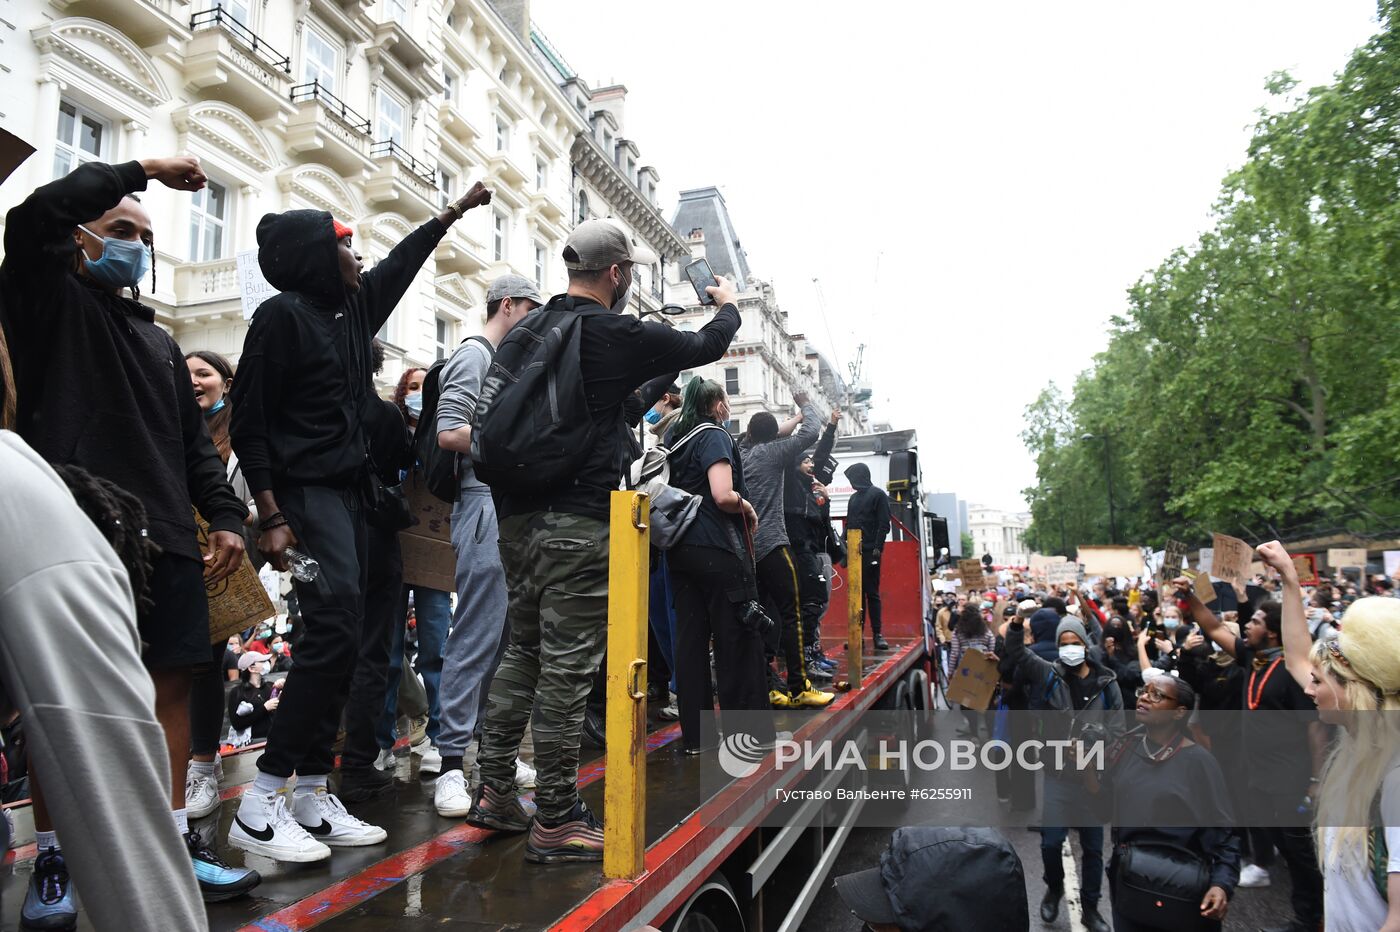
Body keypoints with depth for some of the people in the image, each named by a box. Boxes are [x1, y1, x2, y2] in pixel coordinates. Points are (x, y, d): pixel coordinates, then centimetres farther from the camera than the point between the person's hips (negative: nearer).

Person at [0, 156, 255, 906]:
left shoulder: (160, 340, 23)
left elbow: (194, 443, 21)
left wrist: (223, 515, 8)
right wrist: (142, 169, -3)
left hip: (163, 538, 6)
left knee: (170, 683, 5)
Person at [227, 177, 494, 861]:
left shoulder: (354, 305, 14)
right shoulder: (283, 315, -7)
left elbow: (401, 262, 33)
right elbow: (248, 422, -10)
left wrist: (451, 214, 42)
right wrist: (271, 516, -17)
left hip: (350, 491, 9)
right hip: (306, 493, -9)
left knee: (340, 642, 6)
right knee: (335, 631, -18)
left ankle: (313, 796, 12)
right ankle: (261, 804, -10)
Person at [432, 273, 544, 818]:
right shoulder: (474, 356, -4)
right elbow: (450, 433, -15)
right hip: (486, 505, -9)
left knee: (507, 638, 12)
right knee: (475, 639, -8)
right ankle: (452, 762, -2)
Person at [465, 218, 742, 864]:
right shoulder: (620, 335, -8)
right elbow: (705, 346, 7)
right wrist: (728, 305, 28)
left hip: (517, 514, 8)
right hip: (578, 521, -8)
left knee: (524, 651, 17)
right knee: (568, 666, -2)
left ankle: (495, 791, 24)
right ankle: (556, 822, 6)